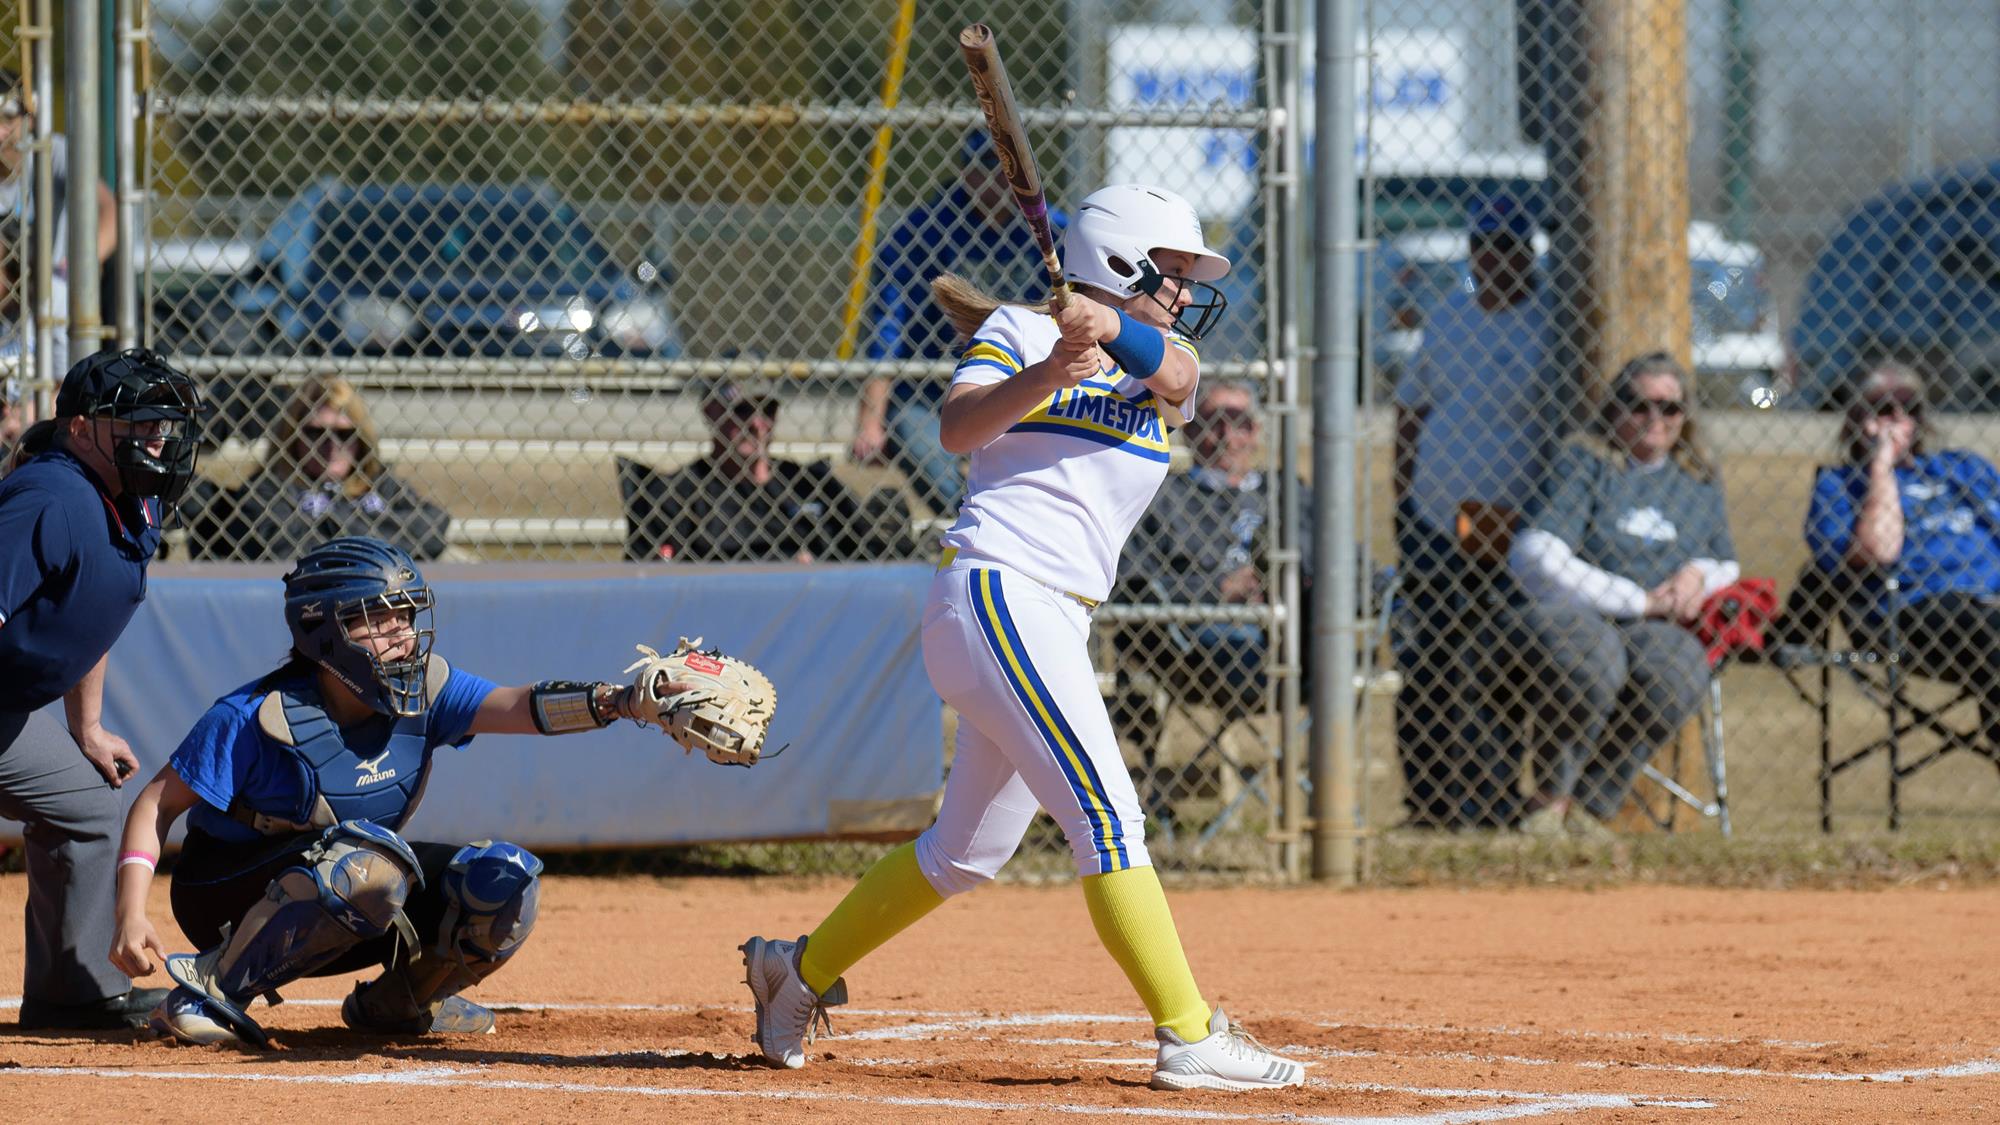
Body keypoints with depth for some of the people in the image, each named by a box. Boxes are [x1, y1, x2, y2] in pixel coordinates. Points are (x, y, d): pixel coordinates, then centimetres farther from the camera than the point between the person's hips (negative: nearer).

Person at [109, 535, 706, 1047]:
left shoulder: (424, 690, -7)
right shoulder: (254, 719, -21)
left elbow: (519, 707, -22)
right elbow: (159, 803, -16)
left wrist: (617, 702, -41)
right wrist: (131, 917, -27)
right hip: (231, 900, -6)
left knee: (505, 878, -13)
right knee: (372, 859, -36)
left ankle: (396, 1002, 11)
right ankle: (212, 990, -23)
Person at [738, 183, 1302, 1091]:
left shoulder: (1165, 361, 16)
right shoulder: (1018, 332, 0)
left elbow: (1174, 375, -9)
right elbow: (957, 427, -16)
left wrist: (1110, 329, -28)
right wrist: (1046, 371, -31)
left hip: (1055, 625, 8)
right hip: (995, 592, -8)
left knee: (970, 848, 16)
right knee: (1107, 817, -16)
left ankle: (799, 970, 31)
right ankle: (1191, 1038, -20)